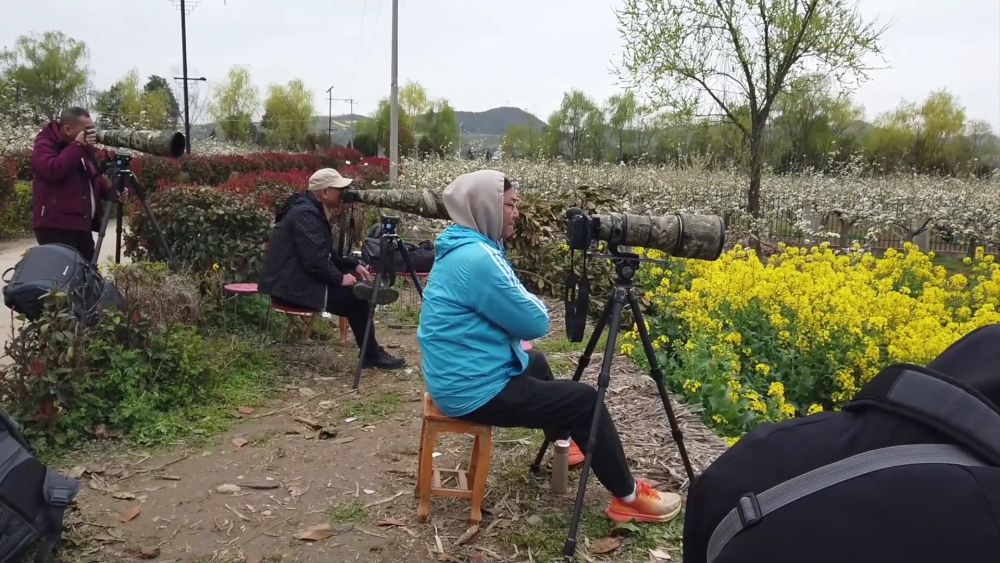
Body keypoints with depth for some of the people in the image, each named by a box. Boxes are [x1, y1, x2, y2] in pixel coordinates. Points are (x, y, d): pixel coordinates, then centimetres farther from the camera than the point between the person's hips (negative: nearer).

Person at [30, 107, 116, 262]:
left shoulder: (85, 148, 18)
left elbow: (95, 179, 25)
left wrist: (112, 191, 4)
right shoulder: (45, 145, -5)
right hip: (55, 227, -8)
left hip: (82, 226, 8)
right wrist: (77, 146, -19)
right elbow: (53, 171, -24)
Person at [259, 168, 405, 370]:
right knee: (354, 297, -15)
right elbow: (314, 259, -28)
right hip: (292, 286, -11)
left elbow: (326, 253, 18)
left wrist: (353, 265, 6)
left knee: (358, 287, 8)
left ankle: (371, 353, 3)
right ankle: (372, 356, -2)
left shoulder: (313, 210, 13)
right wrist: (340, 278, -16)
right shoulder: (306, 214, -19)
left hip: (297, 279, 11)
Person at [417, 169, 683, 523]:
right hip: (476, 391, -10)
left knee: (536, 362, 33)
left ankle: (562, 444, 49)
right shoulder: (478, 258, -25)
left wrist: (519, 319, 0)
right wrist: (528, 304, 1)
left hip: (460, 377, 11)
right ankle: (628, 496, 13)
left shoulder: (462, 247, 8)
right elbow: (535, 323, -19)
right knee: (586, 401, -1)